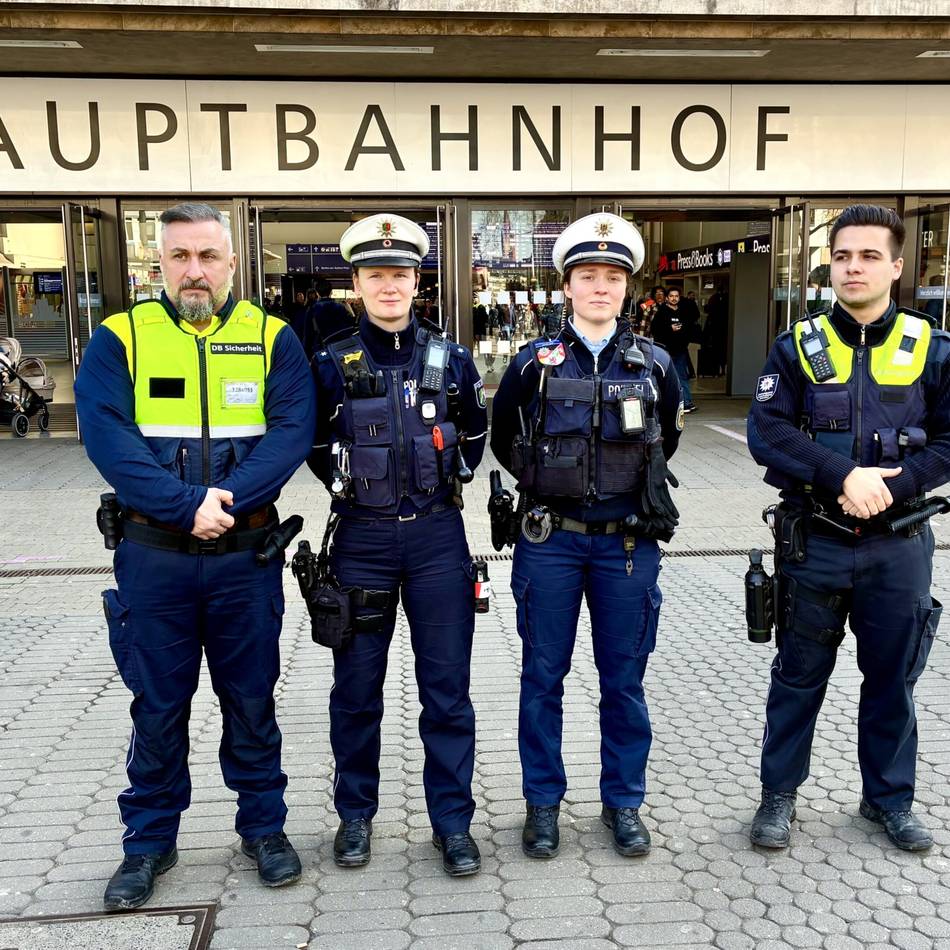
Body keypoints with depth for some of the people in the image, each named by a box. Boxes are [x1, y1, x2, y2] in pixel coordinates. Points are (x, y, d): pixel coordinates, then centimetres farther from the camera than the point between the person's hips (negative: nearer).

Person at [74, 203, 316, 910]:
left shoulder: (272, 338, 2)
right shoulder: (119, 338, 1)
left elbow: (291, 429, -9)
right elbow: (106, 434, -11)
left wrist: (231, 498, -22)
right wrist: (186, 504, -21)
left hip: (246, 554, 0)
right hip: (154, 555, 0)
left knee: (251, 699, 12)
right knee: (158, 706, 11)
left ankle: (265, 826, 30)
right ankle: (150, 842, 29)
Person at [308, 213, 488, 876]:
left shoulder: (451, 360, 2)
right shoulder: (333, 366, 0)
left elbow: (474, 435, 17)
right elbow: (318, 447, 14)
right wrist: (353, 489, 8)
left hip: (437, 537, 0)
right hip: (361, 540, 0)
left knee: (447, 687, 5)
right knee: (357, 685, 10)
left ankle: (453, 820, 19)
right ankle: (356, 813, 28)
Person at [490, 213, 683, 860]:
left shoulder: (654, 364, 3)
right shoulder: (535, 362, 0)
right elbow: (503, 440, 13)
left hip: (629, 542, 1)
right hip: (550, 540, 0)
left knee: (624, 678, 10)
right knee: (543, 677, 8)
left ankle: (624, 802, 27)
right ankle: (543, 802, 24)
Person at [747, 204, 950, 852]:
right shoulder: (798, 348, -1)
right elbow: (767, 433, -11)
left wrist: (889, 486, -17)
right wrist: (843, 476, -22)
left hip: (898, 545, 1)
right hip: (814, 543, -1)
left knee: (893, 677, 14)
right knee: (799, 675, 11)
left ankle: (890, 797, 33)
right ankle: (779, 794, 27)